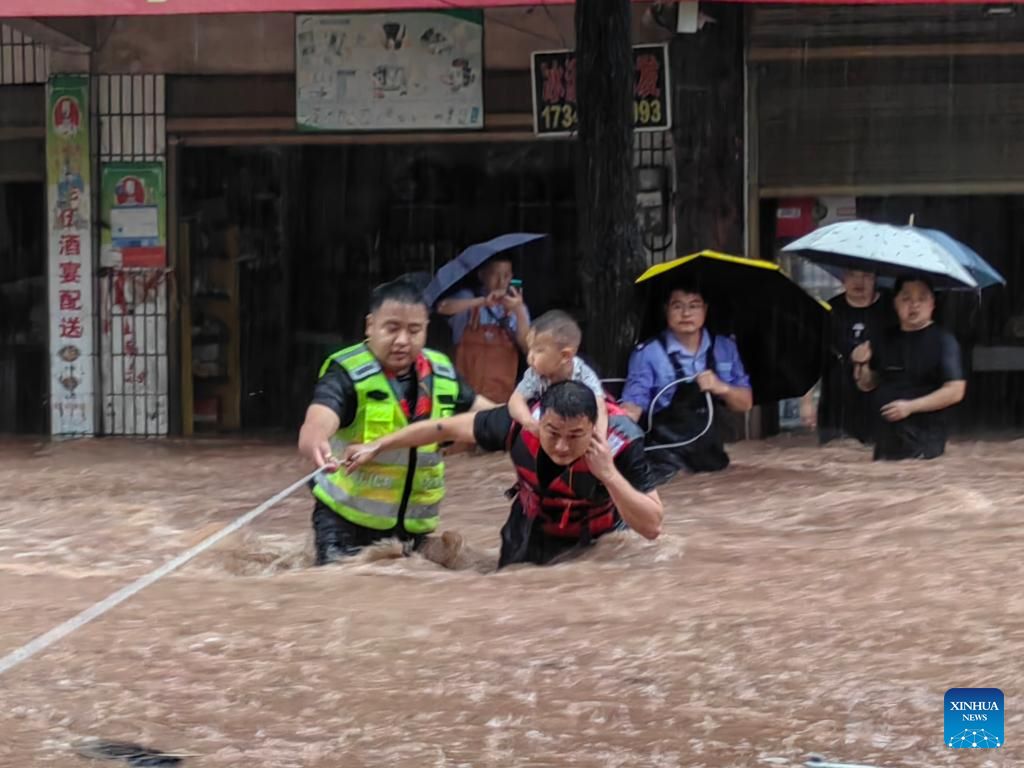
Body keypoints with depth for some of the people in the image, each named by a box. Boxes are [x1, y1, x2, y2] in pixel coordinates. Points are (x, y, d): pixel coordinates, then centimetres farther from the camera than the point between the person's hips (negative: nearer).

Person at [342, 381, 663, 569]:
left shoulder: (620, 442, -38)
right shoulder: (521, 423, -33)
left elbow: (652, 527, -37)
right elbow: (447, 428, -16)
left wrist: (609, 475, -50)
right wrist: (376, 448, -7)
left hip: (598, 540, -2)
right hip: (532, 534, 2)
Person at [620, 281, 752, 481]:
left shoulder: (725, 349, 10)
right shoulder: (648, 354, -4)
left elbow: (745, 403, 13)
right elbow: (633, 406, -10)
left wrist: (722, 388, -8)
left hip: (713, 455, 4)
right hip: (667, 458, -4)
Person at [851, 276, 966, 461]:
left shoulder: (943, 341, -6)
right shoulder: (886, 340, 12)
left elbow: (955, 391, -12)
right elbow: (867, 385, 21)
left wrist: (911, 406, -17)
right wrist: (861, 365, -1)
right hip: (886, 438, 6)